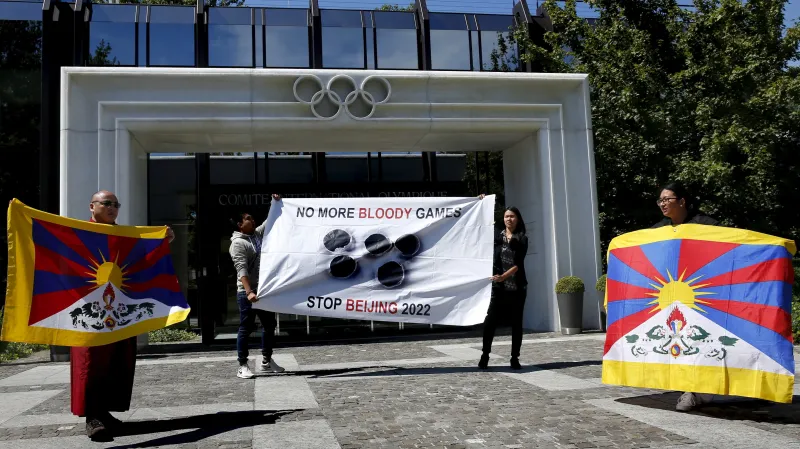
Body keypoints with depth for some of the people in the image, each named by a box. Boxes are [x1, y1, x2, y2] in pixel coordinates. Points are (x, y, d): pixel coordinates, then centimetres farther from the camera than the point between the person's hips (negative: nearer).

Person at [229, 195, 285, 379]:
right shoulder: (238, 243, -12)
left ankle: (266, 361, 27)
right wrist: (249, 292, -32)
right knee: (246, 329, -2)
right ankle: (242, 366, 4)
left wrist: (276, 202, 10)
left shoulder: (258, 234, 11)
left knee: (269, 325, 14)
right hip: (247, 293, -8)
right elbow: (242, 270, -22)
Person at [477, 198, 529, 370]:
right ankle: (485, 356, 1)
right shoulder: (497, 236, 8)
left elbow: (518, 264, -7)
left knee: (516, 323, 4)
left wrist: (504, 276, -23)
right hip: (499, 287, 1)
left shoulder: (522, 239, 2)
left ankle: (515, 358, 12)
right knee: (490, 321, -9)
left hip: (517, 287, -1)